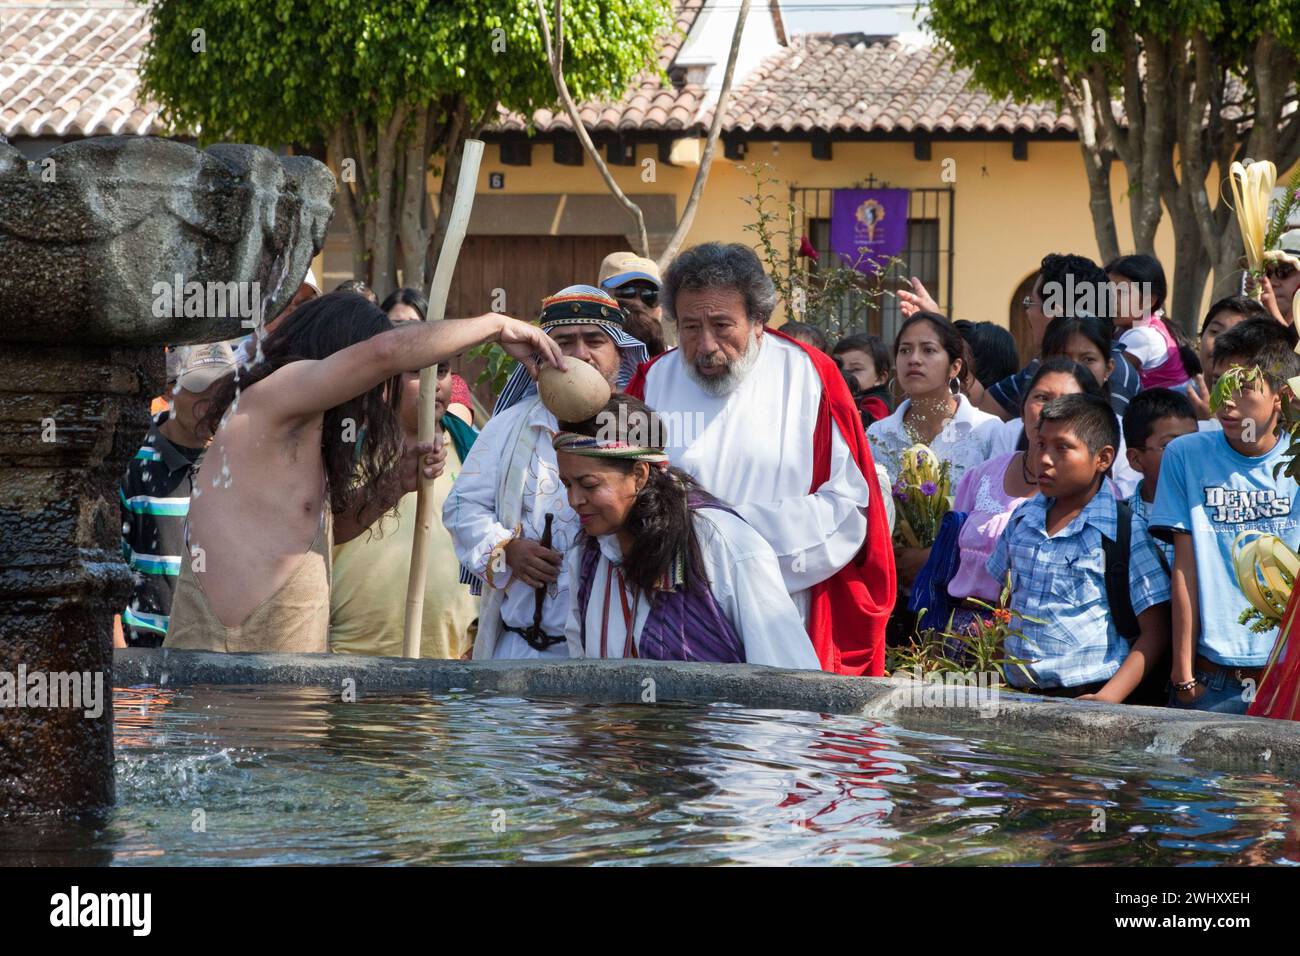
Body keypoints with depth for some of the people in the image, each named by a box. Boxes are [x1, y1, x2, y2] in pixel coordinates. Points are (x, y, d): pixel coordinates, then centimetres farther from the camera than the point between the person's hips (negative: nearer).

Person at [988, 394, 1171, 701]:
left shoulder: (1125, 531, -2)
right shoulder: (1023, 519, 14)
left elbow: (1155, 632, -3)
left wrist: (1107, 699, -14)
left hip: (1087, 694, -4)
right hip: (1018, 693, 4)